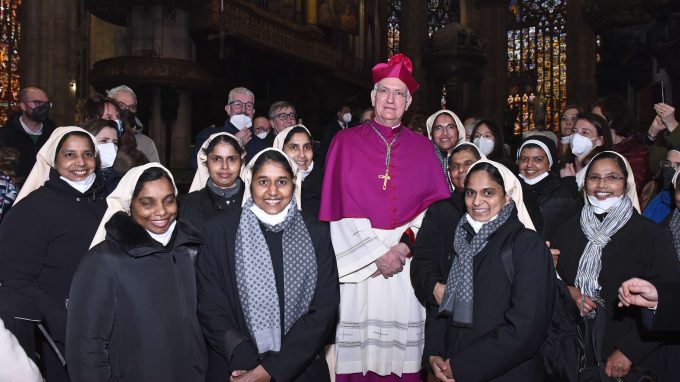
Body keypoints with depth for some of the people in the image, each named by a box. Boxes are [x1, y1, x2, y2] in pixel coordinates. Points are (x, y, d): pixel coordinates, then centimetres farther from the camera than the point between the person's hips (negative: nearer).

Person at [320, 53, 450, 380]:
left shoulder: (422, 147, 11)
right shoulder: (346, 142, 4)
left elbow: (437, 204, 4)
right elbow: (337, 206, -3)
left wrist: (405, 245, -10)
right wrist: (376, 253, -9)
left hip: (408, 263, 2)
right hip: (359, 264, -1)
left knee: (402, 349, 4)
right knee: (358, 350, 0)